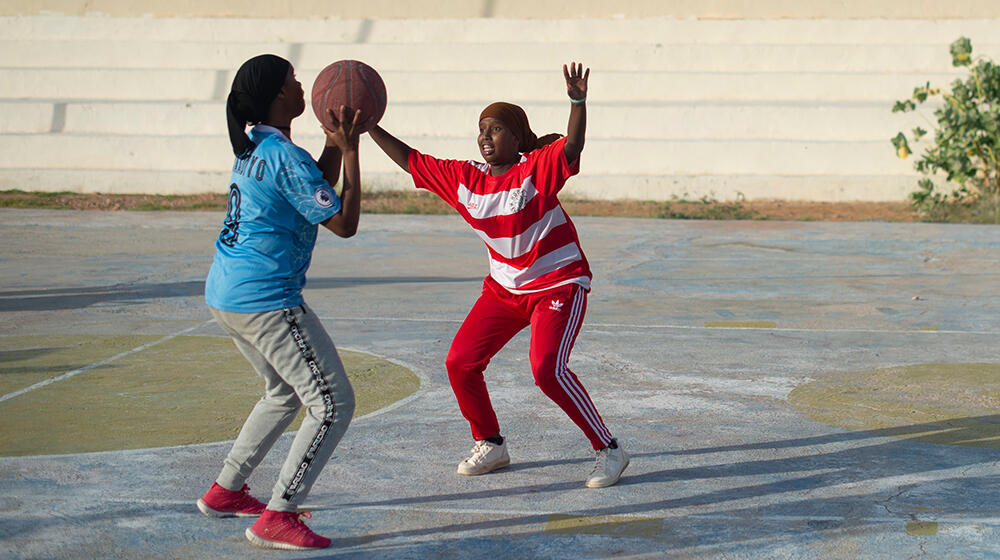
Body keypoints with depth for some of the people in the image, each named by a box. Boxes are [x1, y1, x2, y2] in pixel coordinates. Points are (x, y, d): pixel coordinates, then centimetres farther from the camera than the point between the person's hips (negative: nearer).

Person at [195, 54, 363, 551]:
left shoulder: (253, 147, 11)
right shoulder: (286, 158, -18)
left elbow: (312, 191, 23)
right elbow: (344, 224, -14)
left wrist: (335, 144, 13)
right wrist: (350, 150, -10)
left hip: (224, 295, 10)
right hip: (266, 301, -10)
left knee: (286, 392, 28)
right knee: (333, 403, -4)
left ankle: (225, 491, 32)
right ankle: (276, 517, -7)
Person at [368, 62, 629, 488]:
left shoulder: (537, 169, -19)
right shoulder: (464, 179, -2)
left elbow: (572, 146, -37)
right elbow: (410, 161, 5)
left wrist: (578, 103, -54)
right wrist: (368, 127, -1)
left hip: (559, 285, -7)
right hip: (504, 289, 7)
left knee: (547, 370, -23)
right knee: (460, 362, -1)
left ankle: (608, 450, -8)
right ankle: (490, 445, 21)